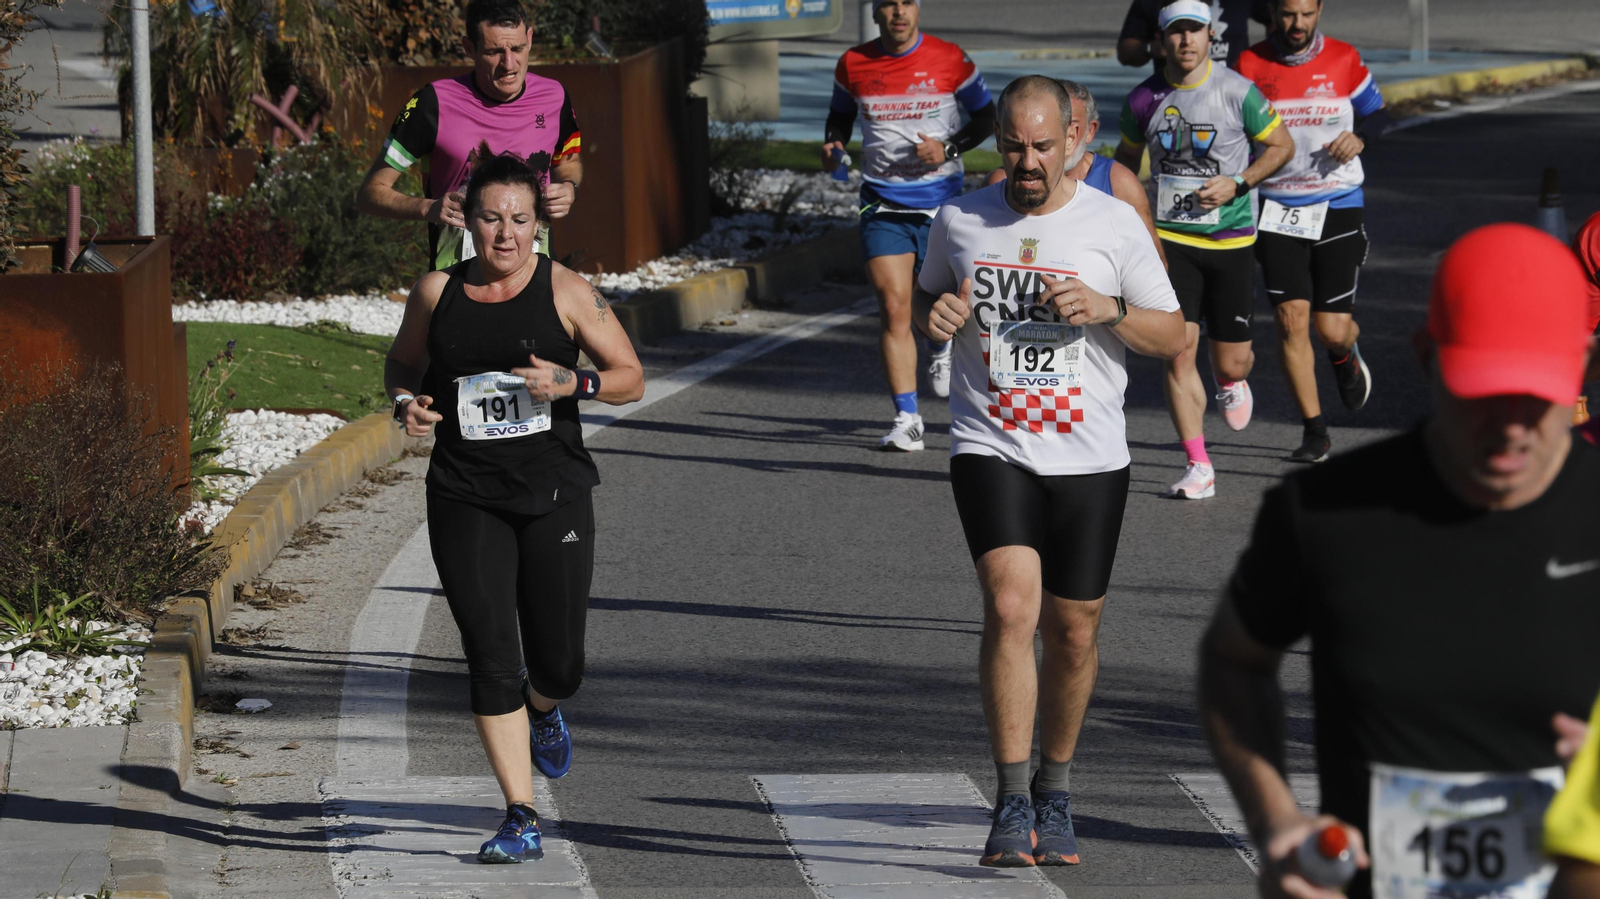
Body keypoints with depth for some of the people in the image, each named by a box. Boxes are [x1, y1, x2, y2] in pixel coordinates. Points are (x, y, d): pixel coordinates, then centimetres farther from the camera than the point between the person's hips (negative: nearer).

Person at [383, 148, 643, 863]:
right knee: (491, 660, -8)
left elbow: (631, 377, 2)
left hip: (554, 495, -1)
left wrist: (572, 383, -17)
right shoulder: (436, 293, 2)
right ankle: (521, 819, -2)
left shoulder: (566, 292, -3)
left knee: (557, 666, 3)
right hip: (465, 501, 1)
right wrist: (406, 403, -4)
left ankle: (544, 713, 42)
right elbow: (402, 366, 19)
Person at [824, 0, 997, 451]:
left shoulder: (950, 60, -5)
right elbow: (841, 114, 18)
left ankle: (940, 347, 46)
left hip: (940, 199, -1)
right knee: (893, 307, -10)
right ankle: (907, 419, -8)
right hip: (883, 203, 1)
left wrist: (948, 148, -12)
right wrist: (833, 144, -4)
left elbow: (986, 117, 4)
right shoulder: (854, 64, 1)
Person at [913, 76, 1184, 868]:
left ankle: (1054, 794, 28)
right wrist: (933, 317, -3)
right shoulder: (959, 222, 4)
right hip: (991, 450, -1)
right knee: (1011, 608, -19)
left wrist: (1107, 310, -15)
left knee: (1073, 630, 7)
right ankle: (1012, 805, -15)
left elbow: (1172, 336, 4)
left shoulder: (1114, 224, 0)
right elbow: (926, 298, 21)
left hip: (1088, 459, 1)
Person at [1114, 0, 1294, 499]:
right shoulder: (1144, 99, -1)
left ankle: (1231, 382, 44)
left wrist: (1237, 184, -12)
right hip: (1170, 238, 1)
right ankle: (1198, 467, -7)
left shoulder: (1238, 91, -8)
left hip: (1230, 238, -1)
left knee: (1231, 362, 5)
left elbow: (1281, 145, 2)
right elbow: (1127, 157, 17)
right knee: (1179, 350, -12)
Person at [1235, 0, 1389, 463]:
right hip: (1277, 211, 0)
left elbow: (1376, 113, 12)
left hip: (1337, 206, 0)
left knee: (1332, 329, -4)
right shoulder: (1250, 66, -2)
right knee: (1291, 318, -9)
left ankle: (1346, 357, 35)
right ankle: (1314, 430, 2)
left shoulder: (1344, 61, -1)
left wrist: (1359, 136, -10)